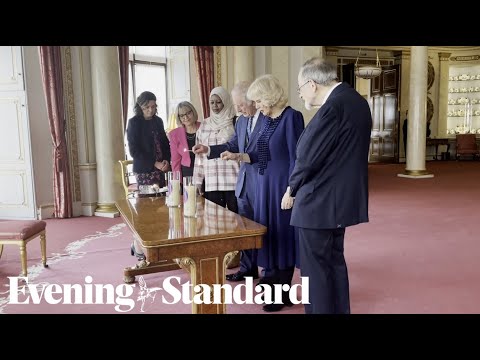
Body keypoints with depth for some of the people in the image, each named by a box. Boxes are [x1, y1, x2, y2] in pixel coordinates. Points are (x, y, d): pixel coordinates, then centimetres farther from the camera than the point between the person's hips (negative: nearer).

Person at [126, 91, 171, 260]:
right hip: (144, 170, -5)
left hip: (160, 169, 5)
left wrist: (166, 161, -2)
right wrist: (155, 164, -13)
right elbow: (134, 151, -7)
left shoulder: (158, 121, 13)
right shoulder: (134, 122, -2)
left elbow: (165, 144, 17)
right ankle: (140, 247, 2)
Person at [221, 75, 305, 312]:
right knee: (268, 233, 15)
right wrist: (236, 156, -1)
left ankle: (283, 294, 17)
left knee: (282, 234, 2)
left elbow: (296, 158, -16)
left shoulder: (291, 117, -12)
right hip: (264, 184, 8)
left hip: (282, 185, -8)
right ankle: (272, 280, 32)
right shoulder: (267, 120, 11)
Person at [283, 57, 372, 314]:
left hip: (319, 202, -10)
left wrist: (292, 189, -2)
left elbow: (309, 156, -18)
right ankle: (339, 309, 34)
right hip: (342, 198, 10)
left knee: (315, 267, 4)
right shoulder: (356, 100, 8)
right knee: (335, 260, 21)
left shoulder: (332, 107, -21)